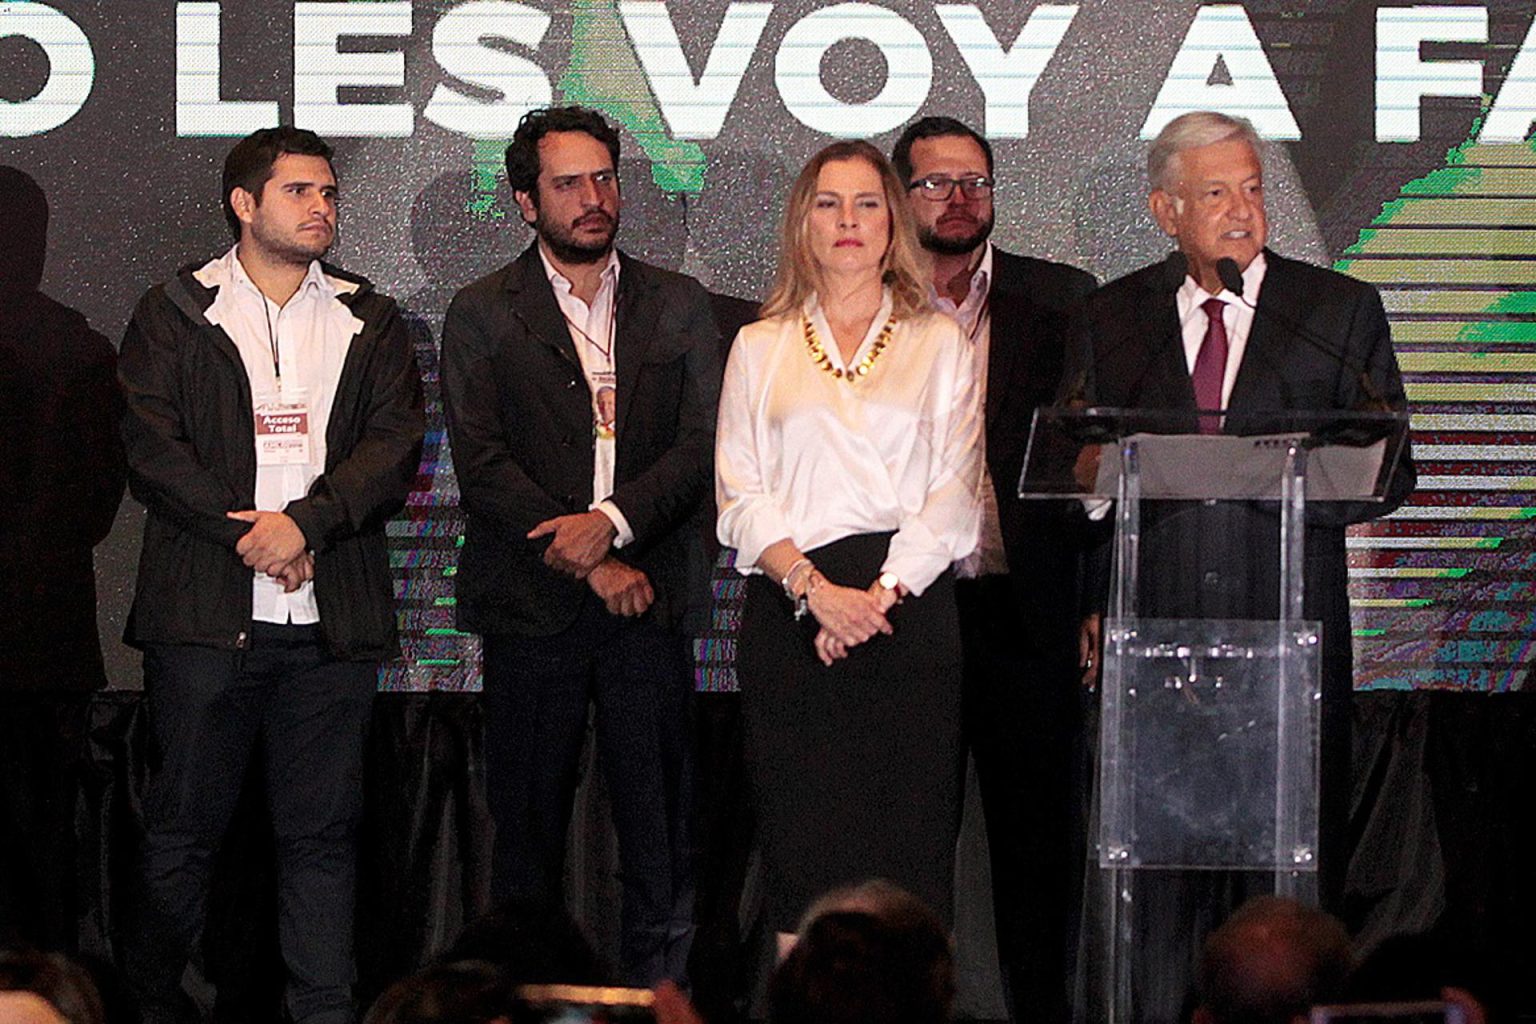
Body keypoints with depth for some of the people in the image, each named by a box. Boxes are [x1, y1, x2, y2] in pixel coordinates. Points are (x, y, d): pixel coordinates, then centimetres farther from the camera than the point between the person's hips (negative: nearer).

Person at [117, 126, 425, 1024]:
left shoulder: (370, 323, 14)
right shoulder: (175, 314, 8)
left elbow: (397, 446, 2)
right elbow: (152, 449, -2)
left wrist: (305, 522, -13)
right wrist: (247, 536, -12)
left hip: (333, 615, 2)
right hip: (205, 612, -2)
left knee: (323, 831, 2)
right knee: (185, 824, 1)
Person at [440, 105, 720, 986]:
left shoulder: (678, 305, 11)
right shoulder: (483, 316, 5)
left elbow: (702, 445, 1)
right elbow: (484, 467, -4)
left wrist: (611, 521, -15)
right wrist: (592, 568, -11)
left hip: (649, 607, 1)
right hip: (533, 609, -1)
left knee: (663, 839, -1)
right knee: (529, 836, 3)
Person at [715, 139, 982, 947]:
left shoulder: (938, 343, 13)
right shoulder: (759, 349, 14)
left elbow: (956, 493, 4)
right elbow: (740, 499, 6)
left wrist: (881, 592, -10)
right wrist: (815, 590, -10)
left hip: (910, 604, 0)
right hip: (790, 603, 0)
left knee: (909, 830, -6)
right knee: (801, 836, -5)